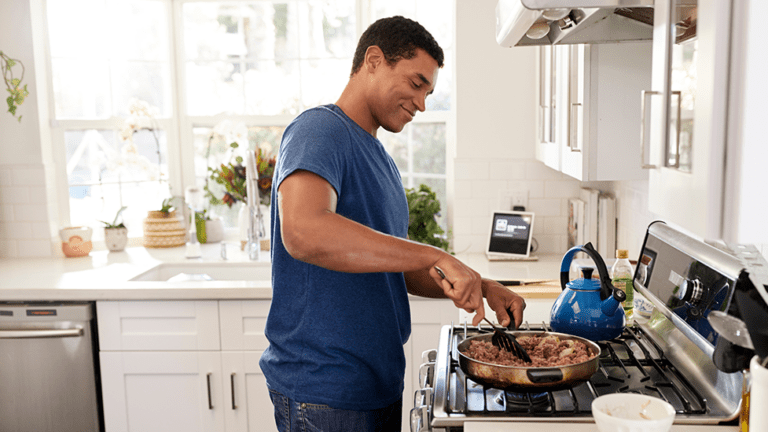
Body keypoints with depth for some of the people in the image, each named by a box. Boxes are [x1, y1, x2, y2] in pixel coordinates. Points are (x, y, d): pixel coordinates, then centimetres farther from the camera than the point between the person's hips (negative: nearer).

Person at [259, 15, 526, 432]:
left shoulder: (379, 158, 15)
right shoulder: (319, 130, -14)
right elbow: (303, 232, -34)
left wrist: (479, 286, 4)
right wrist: (436, 256, -32)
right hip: (323, 393, -9)